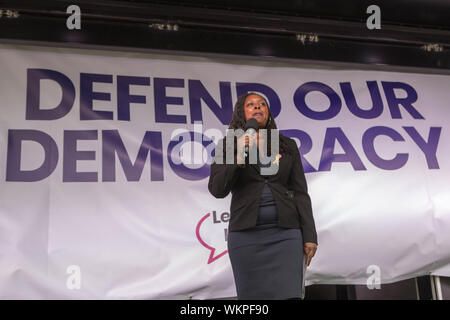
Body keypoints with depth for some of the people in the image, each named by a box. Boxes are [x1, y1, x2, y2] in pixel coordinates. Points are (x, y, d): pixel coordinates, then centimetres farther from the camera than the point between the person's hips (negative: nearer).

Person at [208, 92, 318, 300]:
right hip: (246, 234, 0)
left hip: (285, 234, 1)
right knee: (252, 296, 3)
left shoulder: (287, 147, 12)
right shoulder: (227, 146, 8)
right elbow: (217, 189, -4)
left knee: (289, 294, -10)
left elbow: (300, 193, 9)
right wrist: (239, 157, -17)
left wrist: (309, 235, 1)